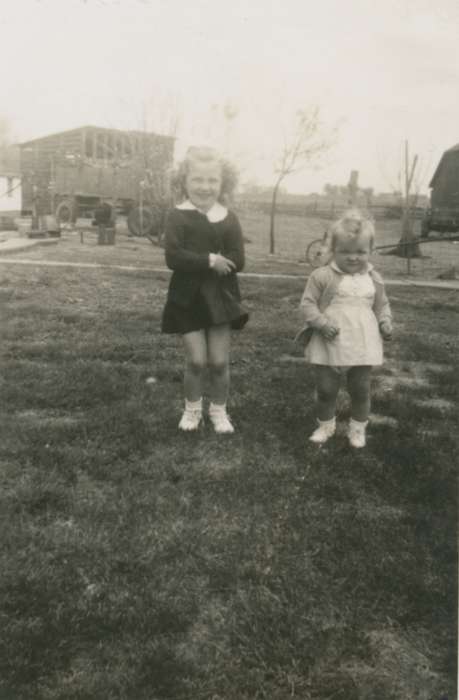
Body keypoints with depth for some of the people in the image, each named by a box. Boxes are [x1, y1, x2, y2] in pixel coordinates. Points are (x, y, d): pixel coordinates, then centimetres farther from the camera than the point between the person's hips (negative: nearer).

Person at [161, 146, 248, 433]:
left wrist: (195, 260, -16)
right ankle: (192, 409, 26)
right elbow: (174, 257, -16)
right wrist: (210, 260, -21)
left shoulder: (229, 218, 1)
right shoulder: (178, 216, -4)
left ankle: (219, 411, 26)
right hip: (188, 298, -1)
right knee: (196, 361, 2)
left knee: (219, 362, 5)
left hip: (221, 298, 2)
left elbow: (237, 261, -10)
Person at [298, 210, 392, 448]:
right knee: (326, 390, 11)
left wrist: (385, 321, -4)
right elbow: (307, 303, -8)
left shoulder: (373, 279, 4)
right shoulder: (322, 276, -9)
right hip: (329, 346, -2)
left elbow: (382, 305, 15)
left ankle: (358, 428, 33)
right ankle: (326, 424, 33)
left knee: (361, 391, 13)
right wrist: (321, 323, -22)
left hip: (363, 347, 2)